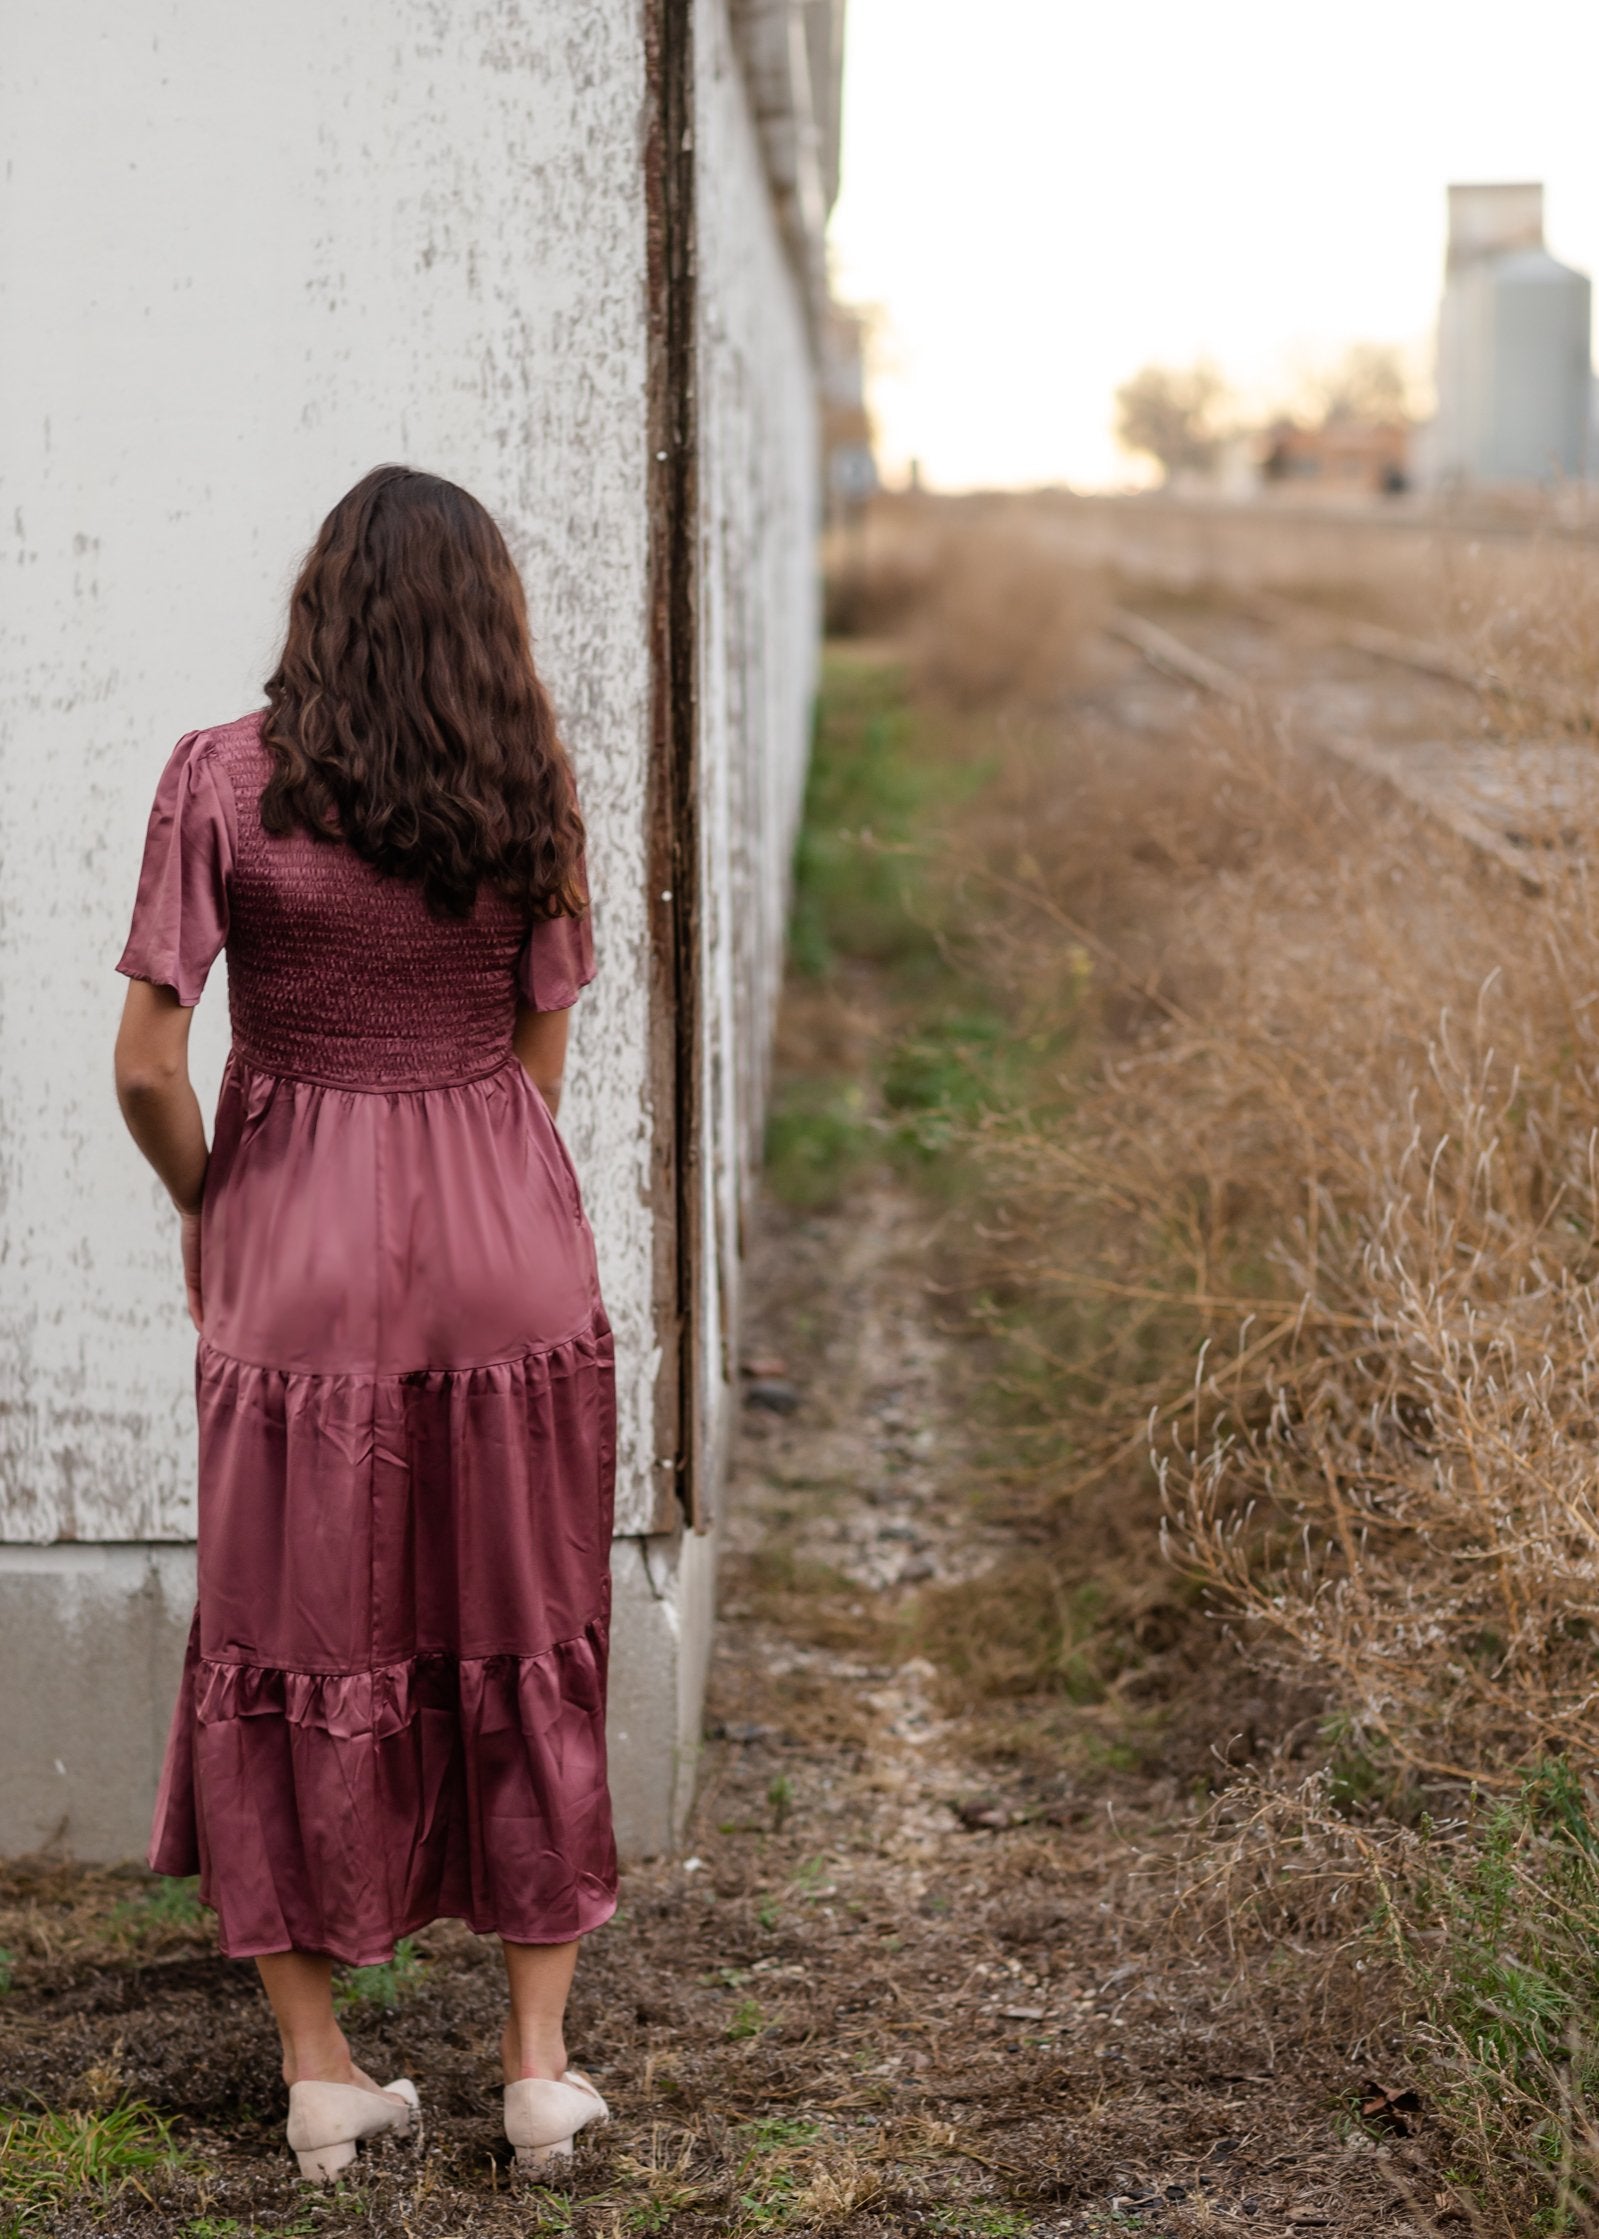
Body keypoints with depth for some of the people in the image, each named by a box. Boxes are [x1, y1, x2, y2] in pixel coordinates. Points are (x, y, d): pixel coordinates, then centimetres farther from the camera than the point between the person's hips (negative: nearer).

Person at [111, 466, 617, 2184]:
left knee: (293, 1653, 12)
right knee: (519, 1649, 13)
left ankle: (319, 2075, 19)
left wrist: (204, 1208, 8)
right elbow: (537, 1057, 5)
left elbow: (147, 1065, -10)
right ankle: (539, 2068, 19)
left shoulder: (223, 779, -8)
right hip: (511, 1249, 2)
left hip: (303, 1257, -2)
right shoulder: (527, 786, 0)